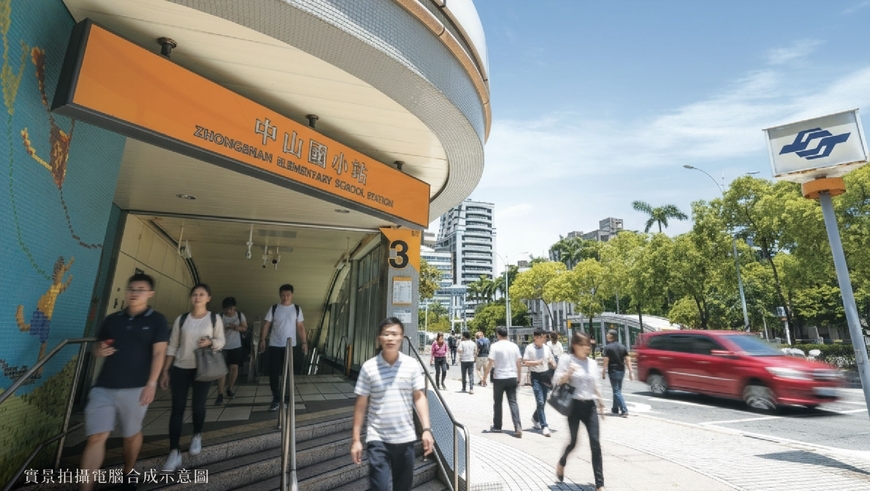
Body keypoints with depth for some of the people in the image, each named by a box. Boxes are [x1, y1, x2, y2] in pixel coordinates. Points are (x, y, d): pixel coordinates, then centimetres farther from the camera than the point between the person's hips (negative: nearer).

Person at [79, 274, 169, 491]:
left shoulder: (156, 320, -2)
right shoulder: (112, 319, 10)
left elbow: (159, 353, -8)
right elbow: (97, 346, 19)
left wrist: (151, 383, -15)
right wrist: (99, 351, -6)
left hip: (135, 388, -3)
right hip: (104, 387, 3)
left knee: (132, 434, 12)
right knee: (96, 437, -1)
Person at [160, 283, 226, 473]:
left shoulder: (215, 319, -1)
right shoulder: (181, 319, 2)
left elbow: (221, 341, 2)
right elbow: (172, 346, 5)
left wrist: (210, 342, -20)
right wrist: (165, 370, 3)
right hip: (180, 368, 1)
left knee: (198, 406, 7)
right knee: (177, 408, -1)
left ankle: (197, 436, 34)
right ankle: (174, 452, 4)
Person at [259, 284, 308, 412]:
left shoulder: (297, 309, 1)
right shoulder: (273, 309, 0)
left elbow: (301, 327, 2)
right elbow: (266, 325, 1)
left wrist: (304, 342, -3)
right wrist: (262, 340, -9)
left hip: (290, 346, 0)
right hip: (275, 346, 0)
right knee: (274, 373, 0)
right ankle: (276, 399, 12)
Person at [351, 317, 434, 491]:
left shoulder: (412, 365, -4)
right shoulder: (368, 367, -7)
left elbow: (419, 397, 0)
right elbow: (361, 404, -1)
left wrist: (426, 429, -8)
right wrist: (356, 439, -1)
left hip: (406, 438, 2)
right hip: (378, 439, -2)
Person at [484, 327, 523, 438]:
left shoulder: (495, 346, -9)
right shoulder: (514, 346, 3)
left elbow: (490, 363, -13)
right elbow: (519, 363, 5)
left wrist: (485, 376, -4)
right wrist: (518, 377, 16)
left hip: (499, 378, -3)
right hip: (512, 378, 3)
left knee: (497, 402, 12)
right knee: (513, 402, 5)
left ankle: (497, 426, 23)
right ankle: (518, 427, -8)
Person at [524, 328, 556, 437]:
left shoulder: (546, 348, 6)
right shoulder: (529, 348, -8)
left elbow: (551, 360, 17)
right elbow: (525, 362, -9)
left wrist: (552, 363, -4)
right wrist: (537, 362, -19)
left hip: (546, 375, 5)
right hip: (535, 376, -5)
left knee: (543, 402, 14)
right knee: (540, 402, -9)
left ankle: (535, 418, 38)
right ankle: (544, 426, -1)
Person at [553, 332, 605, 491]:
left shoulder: (592, 363, 9)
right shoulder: (566, 359, -7)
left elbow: (595, 386, 19)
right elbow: (556, 381, -10)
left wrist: (600, 403, 19)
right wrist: (568, 374, -27)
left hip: (589, 406, 4)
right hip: (574, 405, -4)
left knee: (595, 443, -2)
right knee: (573, 442, 8)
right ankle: (561, 464, 38)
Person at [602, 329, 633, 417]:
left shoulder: (607, 347, -10)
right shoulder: (622, 346, 7)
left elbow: (606, 360, -14)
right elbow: (628, 359, 3)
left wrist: (603, 372, -7)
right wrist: (630, 372, 4)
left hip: (613, 371, -6)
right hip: (621, 371, 6)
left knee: (617, 391, -3)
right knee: (617, 390, 18)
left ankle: (624, 410, -12)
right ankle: (615, 409, 27)